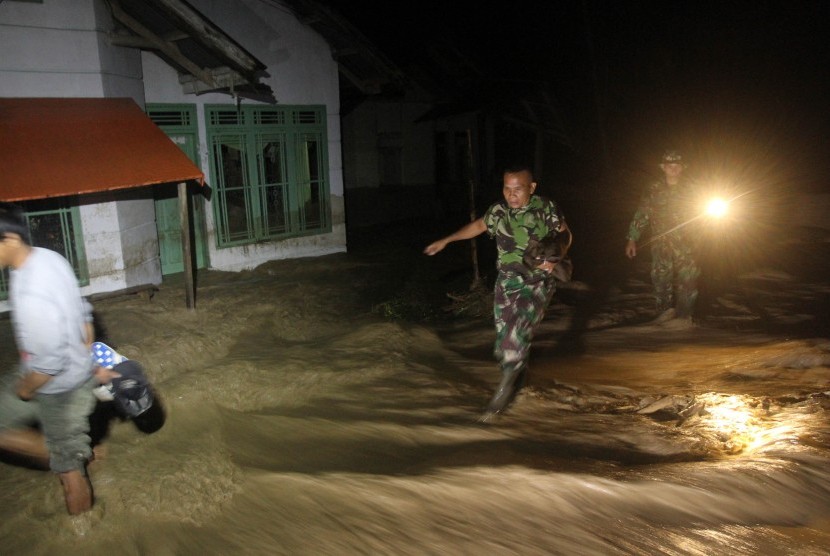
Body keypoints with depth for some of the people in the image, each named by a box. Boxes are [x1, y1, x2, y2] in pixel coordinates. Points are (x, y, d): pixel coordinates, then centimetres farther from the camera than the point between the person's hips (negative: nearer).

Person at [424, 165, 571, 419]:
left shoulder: (546, 208, -11)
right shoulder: (498, 210, -2)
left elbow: (564, 234, 3)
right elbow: (478, 226, 16)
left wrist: (554, 259, -16)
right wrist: (446, 240, 17)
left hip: (538, 282, -3)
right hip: (507, 282, 4)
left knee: (518, 332, -21)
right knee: (505, 340, 4)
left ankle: (505, 387, -4)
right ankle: (516, 380, 30)